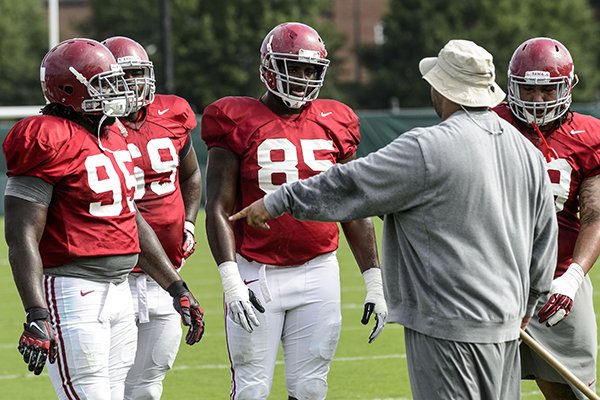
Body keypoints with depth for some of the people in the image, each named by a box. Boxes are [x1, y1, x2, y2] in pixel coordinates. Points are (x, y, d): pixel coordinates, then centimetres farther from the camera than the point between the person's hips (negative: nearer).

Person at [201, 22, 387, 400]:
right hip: (257, 275, -3)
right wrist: (230, 279, -17)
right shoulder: (238, 123, -4)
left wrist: (375, 281, 10)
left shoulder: (334, 124, 7)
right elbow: (219, 208, -6)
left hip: (318, 273, 3)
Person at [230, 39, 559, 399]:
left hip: (449, 326, -8)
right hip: (506, 327, 8)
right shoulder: (527, 151, 9)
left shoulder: (428, 149, -15)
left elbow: (351, 186, -9)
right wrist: (526, 303, 30)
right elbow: (544, 239, 16)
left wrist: (277, 202, 3)